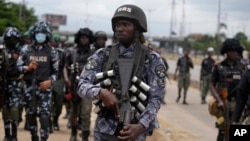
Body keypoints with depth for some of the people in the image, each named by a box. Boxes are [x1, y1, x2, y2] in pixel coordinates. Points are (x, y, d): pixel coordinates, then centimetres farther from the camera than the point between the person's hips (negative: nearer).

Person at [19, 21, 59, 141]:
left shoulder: (51, 52, 0)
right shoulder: (27, 50, 5)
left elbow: (56, 71, 0)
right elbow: (18, 67, 7)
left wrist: (50, 81, -16)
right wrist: (27, 68, -13)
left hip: (44, 87, -3)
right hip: (30, 87, 3)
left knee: (44, 116, -11)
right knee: (31, 114, 12)